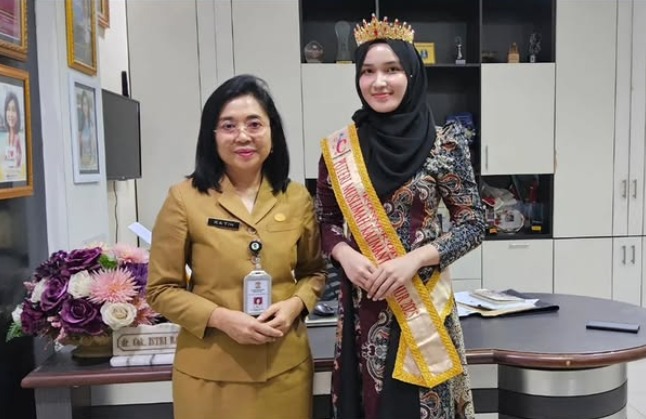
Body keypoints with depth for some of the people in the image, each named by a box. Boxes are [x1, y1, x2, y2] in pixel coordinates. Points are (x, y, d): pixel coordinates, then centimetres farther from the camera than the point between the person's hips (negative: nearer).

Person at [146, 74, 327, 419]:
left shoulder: (297, 198, 1)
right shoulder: (185, 199, -7)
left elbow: (315, 272, 11)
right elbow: (161, 289, -3)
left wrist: (294, 304, -8)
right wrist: (220, 317, -17)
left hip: (285, 368, 3)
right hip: (209, 373, -2)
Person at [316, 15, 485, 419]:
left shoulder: (444, 144, -6)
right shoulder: (338, 149, 1)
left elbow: (473, 223, -3)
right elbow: (326, 221, 9)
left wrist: (414, 260, -16)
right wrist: (345, 255, -12)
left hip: (422, 302, -2)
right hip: (360, 304, 2)